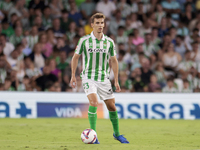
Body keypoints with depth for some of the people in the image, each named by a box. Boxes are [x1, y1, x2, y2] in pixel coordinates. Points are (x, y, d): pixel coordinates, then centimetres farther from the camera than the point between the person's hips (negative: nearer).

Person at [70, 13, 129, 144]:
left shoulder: (109, 42, 2)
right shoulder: (84, 40, -4)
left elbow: (114, 61, 11)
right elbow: (76, 57, 6)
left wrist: (116, 81, 8)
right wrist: (73, 76, 2)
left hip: (104, 78, 3)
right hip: (89, 77, -3)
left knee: (112, 106, 6)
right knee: (94, 102, -23)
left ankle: (117, 133, 26)